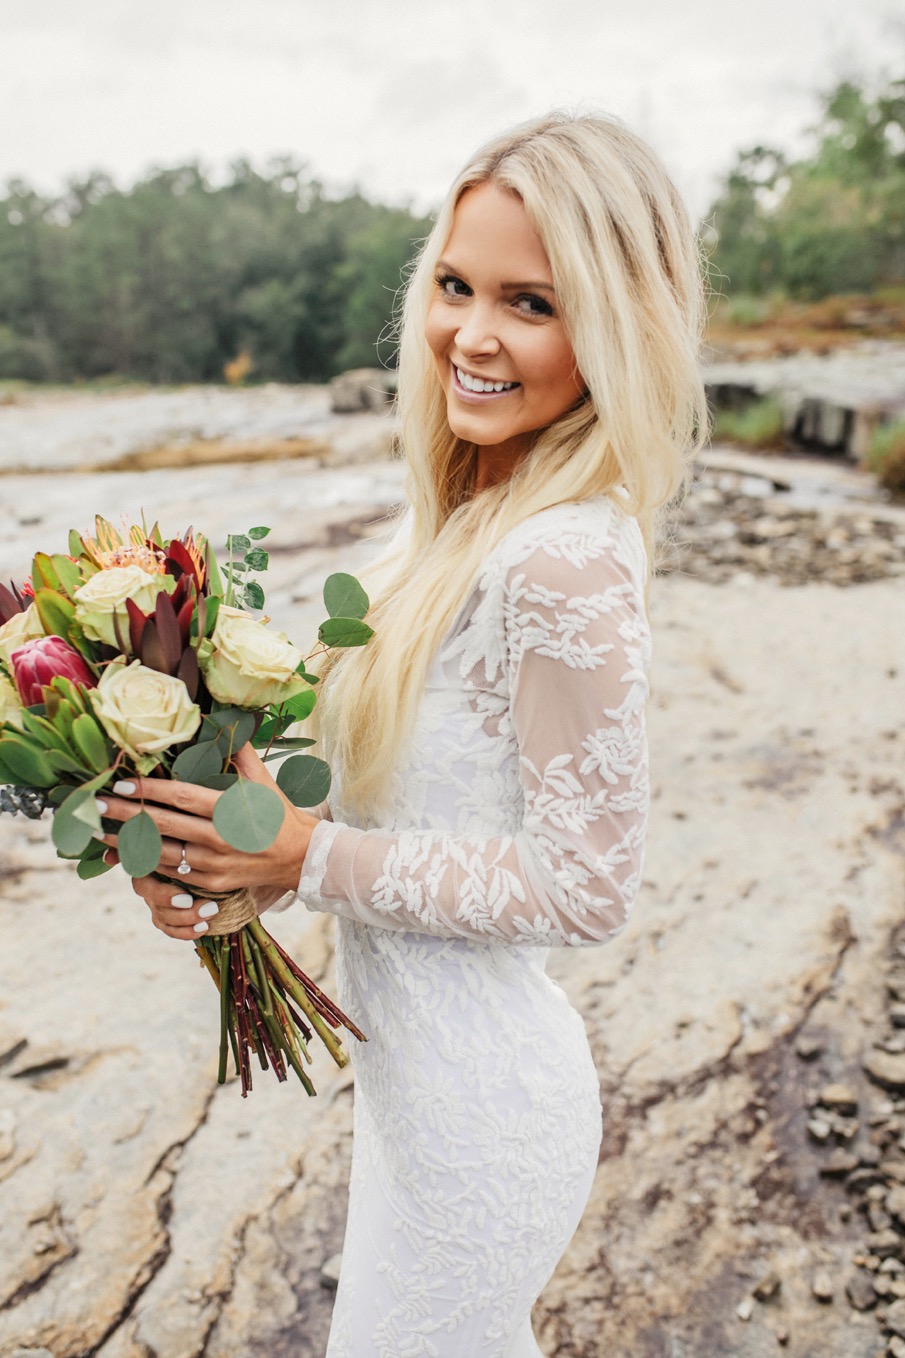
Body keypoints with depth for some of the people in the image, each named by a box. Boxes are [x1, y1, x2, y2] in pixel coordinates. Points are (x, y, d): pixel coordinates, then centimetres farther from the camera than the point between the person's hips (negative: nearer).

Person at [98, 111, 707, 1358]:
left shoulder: (568, 564, -28)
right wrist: (226, 849, -5)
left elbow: (584, 889, -24)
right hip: (416, 1068, 8)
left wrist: (315, 859, -22)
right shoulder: (465, 516, -1)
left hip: (479, 1108, -8)